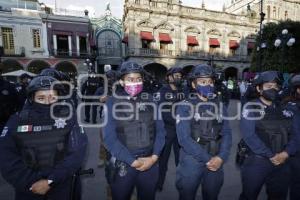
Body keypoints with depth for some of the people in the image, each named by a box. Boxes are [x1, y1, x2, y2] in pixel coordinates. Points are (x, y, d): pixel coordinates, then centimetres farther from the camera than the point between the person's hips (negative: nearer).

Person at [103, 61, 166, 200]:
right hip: (122, 164, -2)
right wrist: (133, 161, -14)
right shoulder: (112, 102, -7)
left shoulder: (150, 100, 0)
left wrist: (154, 156, -8)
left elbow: (160, 130, 2)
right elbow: (109, 138, -12)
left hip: (150, 162, 3)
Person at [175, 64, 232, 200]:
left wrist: (221, 157, -12)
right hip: (191, 161, -3)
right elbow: (184, 138, -16)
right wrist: (207, 159, -16)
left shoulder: (219, 106, 5)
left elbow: (226, 134, 3)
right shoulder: (185, 106, -9)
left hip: (216, 162, 4)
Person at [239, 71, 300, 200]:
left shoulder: (284, 110, 9)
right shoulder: (251, 108, -9)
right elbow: (249, 135, -18)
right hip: (256, 162, -5)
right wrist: (271, 155, -16)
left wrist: (286, 153, -10)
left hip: (282, 163, 5)